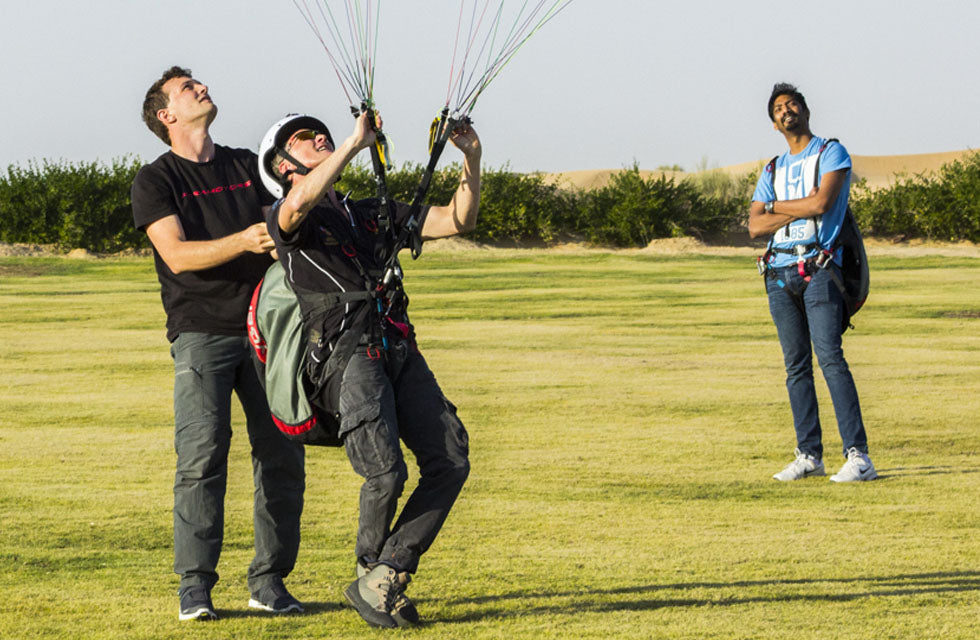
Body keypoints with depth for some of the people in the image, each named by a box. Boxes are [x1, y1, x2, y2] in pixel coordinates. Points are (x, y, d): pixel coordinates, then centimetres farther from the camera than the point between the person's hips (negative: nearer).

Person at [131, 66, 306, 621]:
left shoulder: (247, 166, 19)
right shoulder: (156, 181, 5)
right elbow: (177, 254, -9)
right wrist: (242, 241, -23)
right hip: (202, 331, -4)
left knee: (283, 455, -3)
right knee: (202, 454, -15)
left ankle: (269, 581, 6)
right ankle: (195, 587, -11)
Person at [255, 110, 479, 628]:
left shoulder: (371, 214, 28)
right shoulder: (286, 220, 7)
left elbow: (457, 220, 22)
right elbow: (299, 203, -20)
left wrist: (472, 159, 9)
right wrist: (354, 144, -18)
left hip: (399, 352, 6)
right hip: (345, 357, -6)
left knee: (449, 460, -12)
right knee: (385, 470, -24)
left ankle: (384, 579, -3)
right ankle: (370, 575, 3)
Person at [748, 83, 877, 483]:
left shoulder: (831, 153, 5)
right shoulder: (773, 171, 21)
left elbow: (822, 202, -12)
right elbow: (755, 226, 7)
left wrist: (777, 206, 3)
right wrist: (803, 208, -5)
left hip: (818, 266, -6)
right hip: (780, 270, 6)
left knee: (829, 356, -16)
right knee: (796, 365, 3)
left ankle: (858, 456, -19)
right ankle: (809, 455, 6)